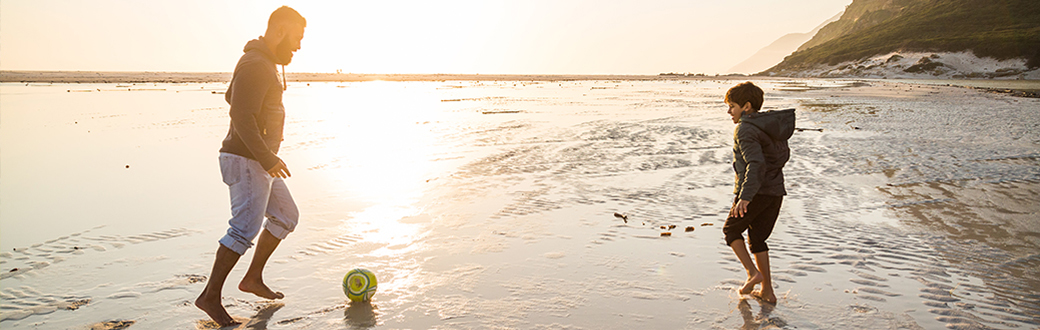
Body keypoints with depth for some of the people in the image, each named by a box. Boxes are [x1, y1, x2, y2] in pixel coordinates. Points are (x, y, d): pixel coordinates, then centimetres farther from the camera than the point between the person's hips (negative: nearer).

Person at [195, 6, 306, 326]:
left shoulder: (263, 63, 15)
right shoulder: (255, 66, -18)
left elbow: (231, 97, 29)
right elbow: (241, 117, -26)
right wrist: (267, 158, -29)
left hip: (260, 162, 11)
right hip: (247, 161, -11)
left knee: (286, 216, 14)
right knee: (246, 228, -13)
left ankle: (253, 278, 22)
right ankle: (211, 296, -5)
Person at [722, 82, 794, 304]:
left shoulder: (745, 130, -16)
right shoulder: (773, 125, 11)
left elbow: (756, 164, -28)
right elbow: (784, 155, 22)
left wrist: (745, 197, -35)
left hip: (754, 193, -8)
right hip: (776, 192, 8)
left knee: (731, 230, 15)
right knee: (757, 239, 18)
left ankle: (753, 273, 2)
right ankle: (767, 292, 18)